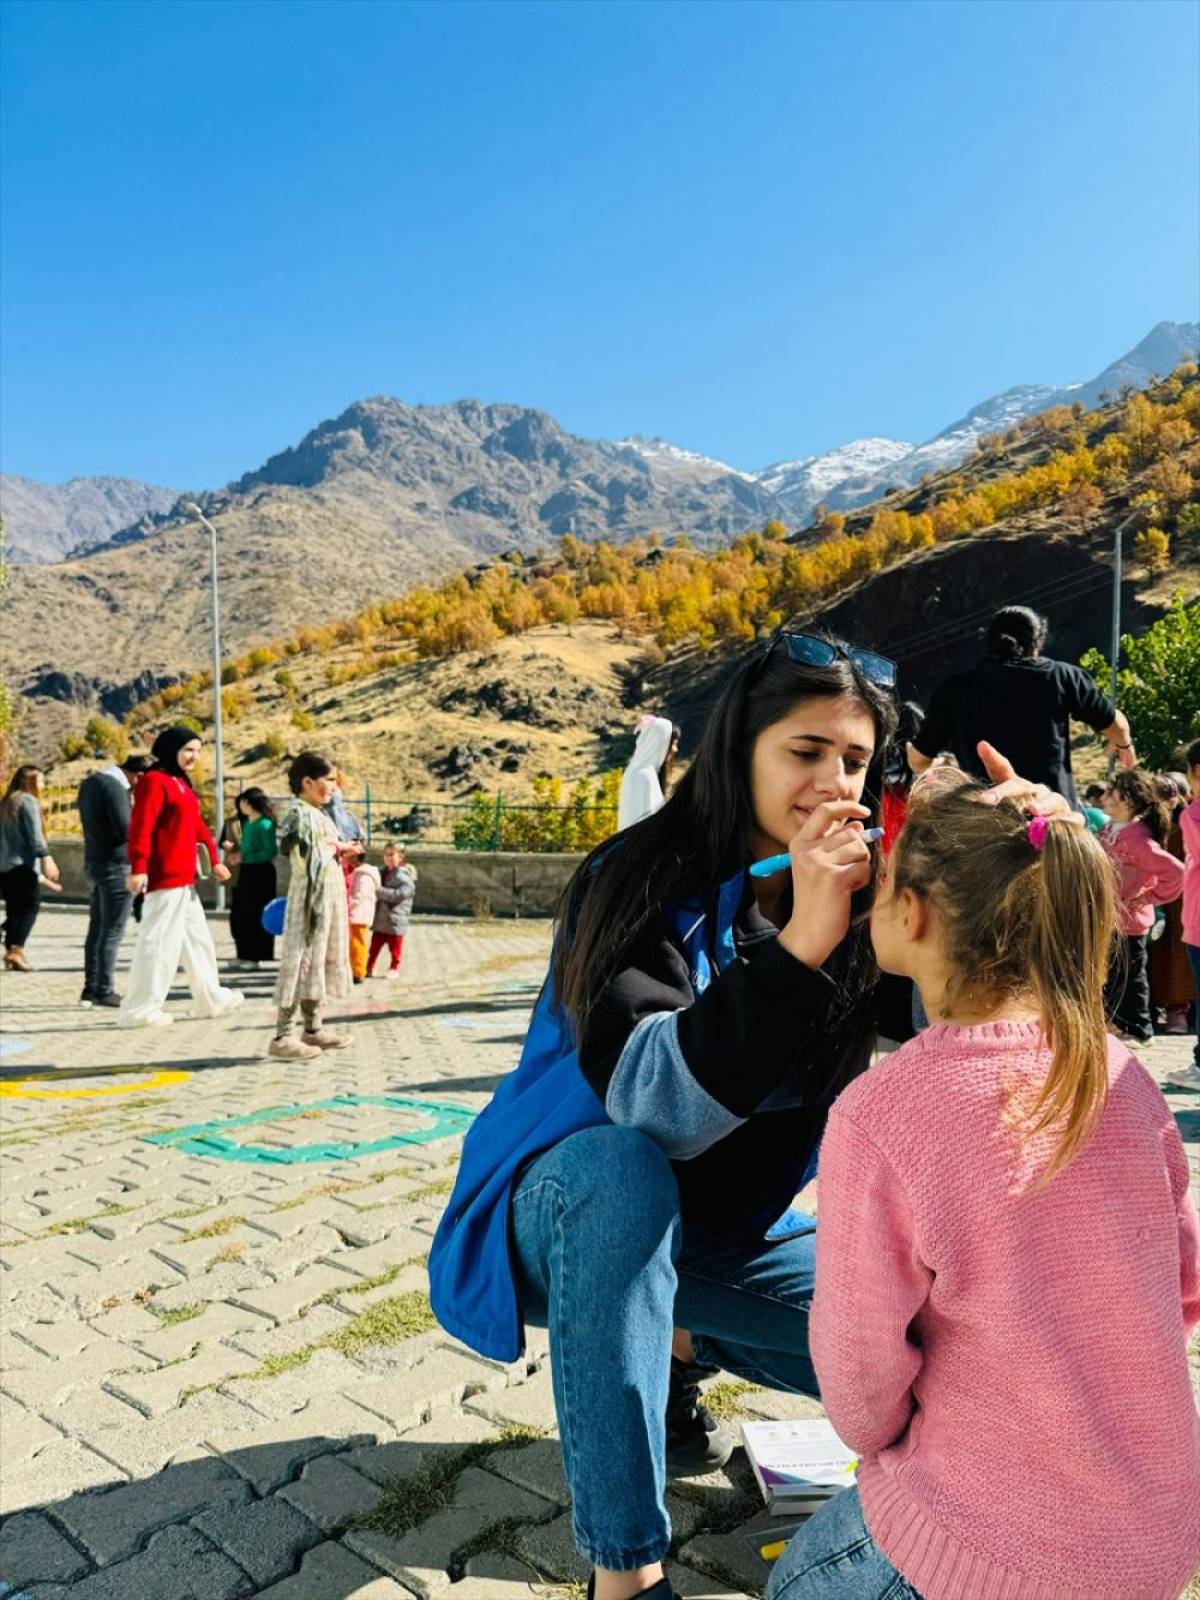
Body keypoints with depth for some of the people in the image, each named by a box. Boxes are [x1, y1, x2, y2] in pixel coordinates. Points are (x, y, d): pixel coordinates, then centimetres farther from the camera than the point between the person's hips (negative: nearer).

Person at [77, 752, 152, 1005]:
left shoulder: (90, 782, 11)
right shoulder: (114, 787, -17)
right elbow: (126, 831, -21)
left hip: (94, 861, 9)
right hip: (116, 865, -9)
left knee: (97, 928, 12)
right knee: (112, 931, -4)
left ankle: (91, 988, 16)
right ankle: (104, 991, -1)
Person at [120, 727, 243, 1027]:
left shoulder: (182, 783, 19)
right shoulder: (154, 781, -12)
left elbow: (197, 825, 25)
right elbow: (140, 827, -21)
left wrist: (214, 859, 26)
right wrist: (138, 867, -28)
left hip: (184, 877, 11)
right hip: (165, 877, -10)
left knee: (196, 938, 18)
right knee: (159, 940, -5)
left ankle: (211, 998, 29)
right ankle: (139, 1009, 3)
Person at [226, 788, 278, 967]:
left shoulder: (265, 824, -13)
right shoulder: (246, 823, 11)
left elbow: (271, 852, -18)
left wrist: (244, 858, -17)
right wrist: (238, 855, 1)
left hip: (261, 873, -8)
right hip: (245, 873, 8)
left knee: (257, 916, 0)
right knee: (239, 916, 10)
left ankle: (257, 956, 10)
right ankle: (245, 954, 20)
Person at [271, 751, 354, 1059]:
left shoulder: (320, 814, 16)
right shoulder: (299, 813, -14)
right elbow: (307, 858, -23)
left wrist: (342, 849, 7)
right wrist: (333, 849, -11)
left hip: (329, 895, 10)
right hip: (310, 897, -10)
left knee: (321, 960, 14)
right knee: (301, 961, -9)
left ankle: (313, 1029, 22)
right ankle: (282, 1037, -5)